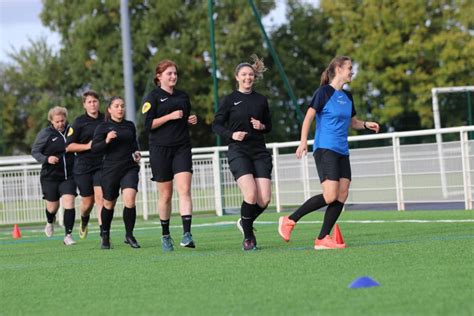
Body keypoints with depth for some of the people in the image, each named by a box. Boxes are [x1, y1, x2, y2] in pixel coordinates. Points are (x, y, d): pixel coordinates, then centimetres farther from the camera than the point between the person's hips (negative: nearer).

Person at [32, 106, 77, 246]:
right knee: (52, 206, 12)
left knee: (69, 203, -14)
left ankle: (68, 235, -7)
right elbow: (34, 151, -4)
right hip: (50, 176, -1)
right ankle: (50, 222, 47)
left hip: (68, 176, 1)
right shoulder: (46, 133, -7)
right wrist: (46, 159, -20)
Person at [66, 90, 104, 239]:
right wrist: (87, 146, -15)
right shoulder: (79, 122, -2)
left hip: (101, 165, 1)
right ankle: (84, 221, 39)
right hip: (83, 167, -1)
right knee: (87, 202, 5)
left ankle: (103, 233, -15)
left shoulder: (105, 119, 7)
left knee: (100, 197, -14)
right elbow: (69, 146, -4)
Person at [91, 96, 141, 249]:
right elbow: (94, 148, -8)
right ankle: (105, 236, 32)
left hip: (130, 168, 2)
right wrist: (106, 141, -24)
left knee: (130, 200, -18)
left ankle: (129, 235, -4)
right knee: (109, 204, 10)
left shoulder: (130, 126, 9)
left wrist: (136, 152, 7)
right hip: (110, 169, -2)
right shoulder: (103, 127, -1)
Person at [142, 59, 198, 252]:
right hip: (160, 149, -3)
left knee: (184, 189, -14)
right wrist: (170, 116, -16)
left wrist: (191, 120, 6)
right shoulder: (153, 97, -1)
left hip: (182, 148, 3)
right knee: (165, 195, 4)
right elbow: (148, 124, -9)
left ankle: (187, 234, -21)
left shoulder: (183, 96, 15)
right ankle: (165, 235, 19)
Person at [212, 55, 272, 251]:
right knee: (251, 195, -20)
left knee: (265, 199, -7)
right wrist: (232, 135, -14)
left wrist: (262, 126, -3)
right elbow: (216, 125, 3)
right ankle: (248, 237, -2)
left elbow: (269, 126, 19)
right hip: (238, 152, -4)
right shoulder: (229, 100, 2)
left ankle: (245, 222, 24)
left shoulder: (261, 100, 11)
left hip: (260, 152, 4)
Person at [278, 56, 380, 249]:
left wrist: (366, 124, 7)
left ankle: (322, 239, 1)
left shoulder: (347, 97, 16)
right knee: (330, 196, -17)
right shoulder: (324, 92, -6)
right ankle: (289, 221, -4)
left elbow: (352, 122, 27)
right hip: (325, 149, -8)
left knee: (342, 195, -2)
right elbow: (308, 117, -8)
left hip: (342, 152, 8)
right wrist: (303, 142, -17)